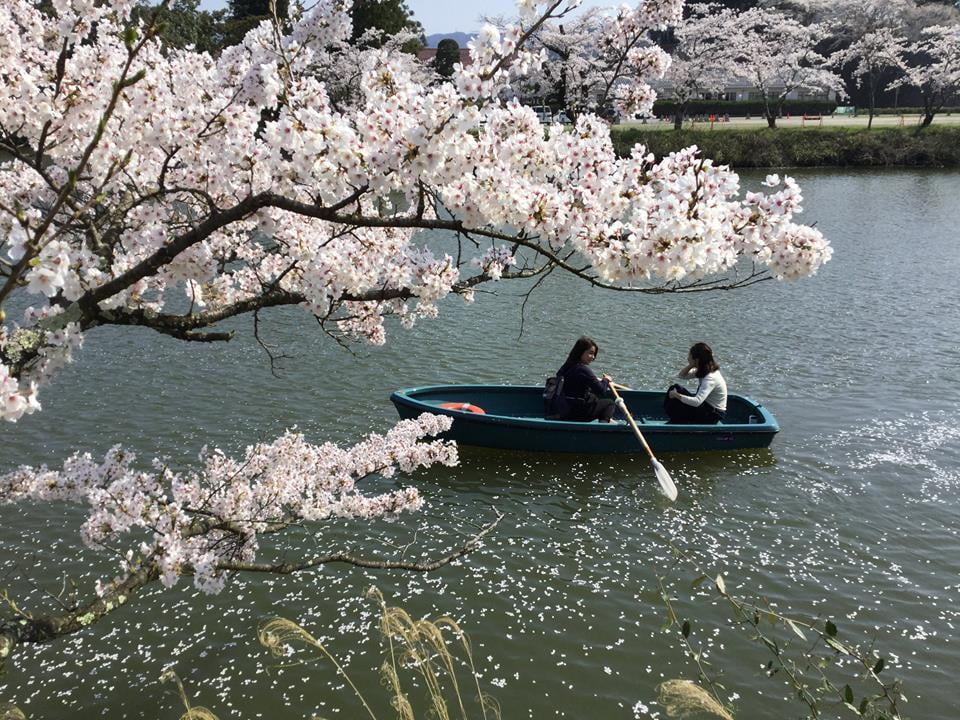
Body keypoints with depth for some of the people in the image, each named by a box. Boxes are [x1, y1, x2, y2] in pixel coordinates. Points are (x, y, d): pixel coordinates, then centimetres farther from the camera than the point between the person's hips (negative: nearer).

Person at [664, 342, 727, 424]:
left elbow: (696, 402, -39)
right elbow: (681, 376, 7)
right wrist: (690, 365, -11)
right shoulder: (703, 370, -2)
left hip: (713, 415, -9)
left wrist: (676, 395, -31)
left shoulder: (711, 378, -29)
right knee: (675, 388, -4)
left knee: (674, 401, -18)